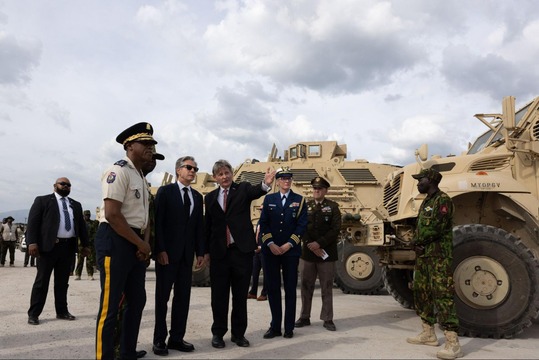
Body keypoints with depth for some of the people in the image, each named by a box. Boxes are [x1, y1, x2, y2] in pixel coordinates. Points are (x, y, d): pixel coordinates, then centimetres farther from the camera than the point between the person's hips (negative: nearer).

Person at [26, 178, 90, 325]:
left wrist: (85, 245, 10)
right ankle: (33, 314, 8)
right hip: (48, 246, -4)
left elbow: (82, 225, 17)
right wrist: (32, 242, -15)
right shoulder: (42, 200, 5)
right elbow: (33, 221, -4)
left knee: (62, 281, 10)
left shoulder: (76, 205, 18)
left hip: (68, 247, 4)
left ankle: (62, 311, 18)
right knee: (42, 281, 1)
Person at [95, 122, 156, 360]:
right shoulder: (119, 171, -12)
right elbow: (112, 215, -20)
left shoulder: (141, 177, 17)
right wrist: (140, 243, -12)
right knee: (110, 305, -2)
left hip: (135, 243, 9)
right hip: (116, 241, -9)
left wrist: (145, 243, -1)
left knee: (137, 300, 14)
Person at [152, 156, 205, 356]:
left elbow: (199, 226, 11)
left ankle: (176, 338, 15)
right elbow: (158, 222, -9)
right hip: (167, 252, -5)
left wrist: (200, 252, 5)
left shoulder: (197, 196, 13)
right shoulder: (165, 191, -2)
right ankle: (159, 340, 13)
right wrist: (160, 250, -16)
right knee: (162, 296, 4)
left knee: (183, 296, 6)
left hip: (187, 254, 5)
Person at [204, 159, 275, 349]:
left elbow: (255, 191, -21)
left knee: (240, 295, 7)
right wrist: (206, 251, 7)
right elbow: (208, 226, 11)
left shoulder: (243, 188, 3)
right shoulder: (210, 197, 9)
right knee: (219, 295, 7)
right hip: (219, 251, 2)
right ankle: (218, 333, 21)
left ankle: (238, 333, 20)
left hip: (242, 249, -1)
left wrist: (266, 184, -43)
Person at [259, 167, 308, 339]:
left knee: (290, 289, 4)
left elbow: (302, 225, -2)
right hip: (271, 250, 1)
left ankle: (289, 327, 13)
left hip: (291, 250, -1)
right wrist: (270, 244, -9)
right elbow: (263, 223, 3)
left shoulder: (300, 200, 5)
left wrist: (289, 244, -10)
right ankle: (275, 326, 15)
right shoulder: (269, 199, 8)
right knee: (273, 288, 5)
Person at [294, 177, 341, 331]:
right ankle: (304, 317, 18)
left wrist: (319, 243, -14)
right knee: (306, 286, 8)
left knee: (327, 287, 4)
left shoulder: (333, 207, 3)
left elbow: (336, 229, -6)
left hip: (327, 253, -2)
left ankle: (327, 319, 13)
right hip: (307, 252, 2)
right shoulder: (305, 206, 9)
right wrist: (311, 246, -9)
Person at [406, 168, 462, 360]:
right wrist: (417, 243, -4)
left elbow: (436, 228, -20)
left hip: (438, 256, -10)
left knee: (442, 295, -13)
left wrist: (419, 241, -6)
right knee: (421, 292, 14)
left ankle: (453, 343, -12)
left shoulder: (443, 200, -10)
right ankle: (428, 334, 26)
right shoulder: (426, 202, 19)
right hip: (423, 255, 10)